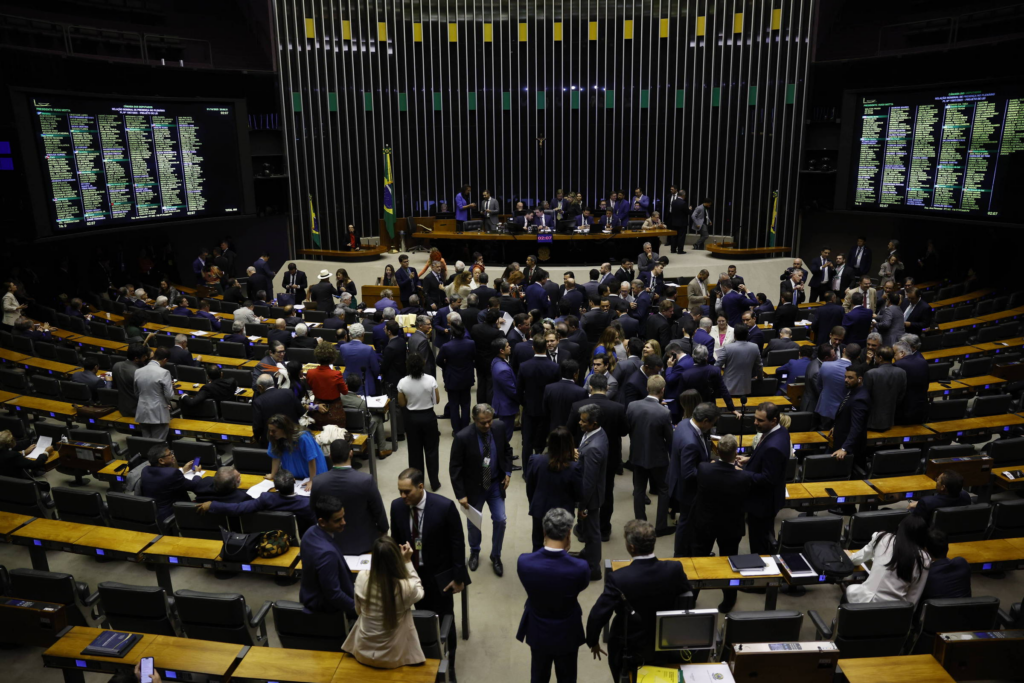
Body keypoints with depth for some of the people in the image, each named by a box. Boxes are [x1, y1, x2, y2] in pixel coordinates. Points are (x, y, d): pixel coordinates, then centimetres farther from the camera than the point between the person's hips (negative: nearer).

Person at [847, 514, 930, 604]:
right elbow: (913, 598, 1)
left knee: (851, 589, 34)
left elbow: (862, 555, 24)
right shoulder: (924, 559, -3)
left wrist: (850, 557, 45)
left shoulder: (883, 538, 2)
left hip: (865, 601, 1)